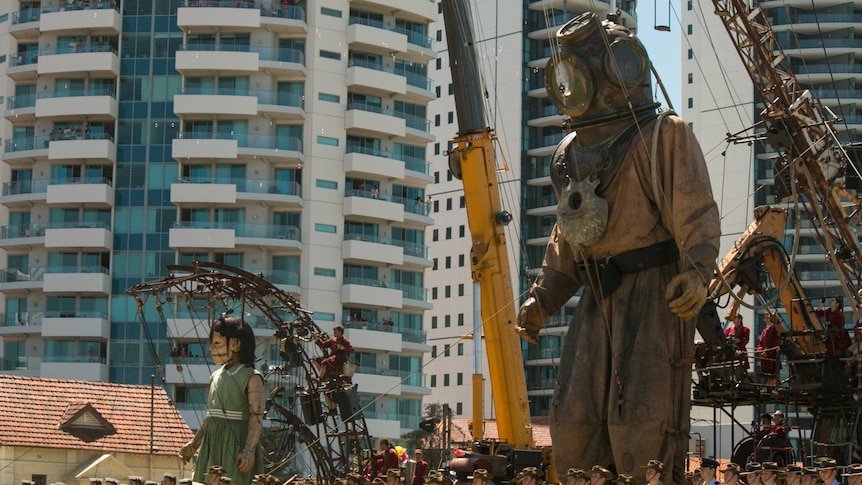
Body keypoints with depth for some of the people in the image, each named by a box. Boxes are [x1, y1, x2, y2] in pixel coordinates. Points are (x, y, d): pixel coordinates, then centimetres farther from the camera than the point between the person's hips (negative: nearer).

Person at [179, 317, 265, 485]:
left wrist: (249, 450, -27)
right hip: (213, 443, 8)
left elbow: (257, 417, -15)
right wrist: (194, 444, 28)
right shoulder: (216, 376, 16)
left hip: (236, 444, -8)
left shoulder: (251, 378, -6)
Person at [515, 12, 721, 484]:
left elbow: (696, 215, -11)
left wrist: (696, 272, -28)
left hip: (655, 294, -7)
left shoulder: (662, 136, -2)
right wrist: (543, 297, 17)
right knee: (573, 423, 3)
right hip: (598, 302, 7)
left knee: (641, 424, -13)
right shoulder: (571, 152, 20)